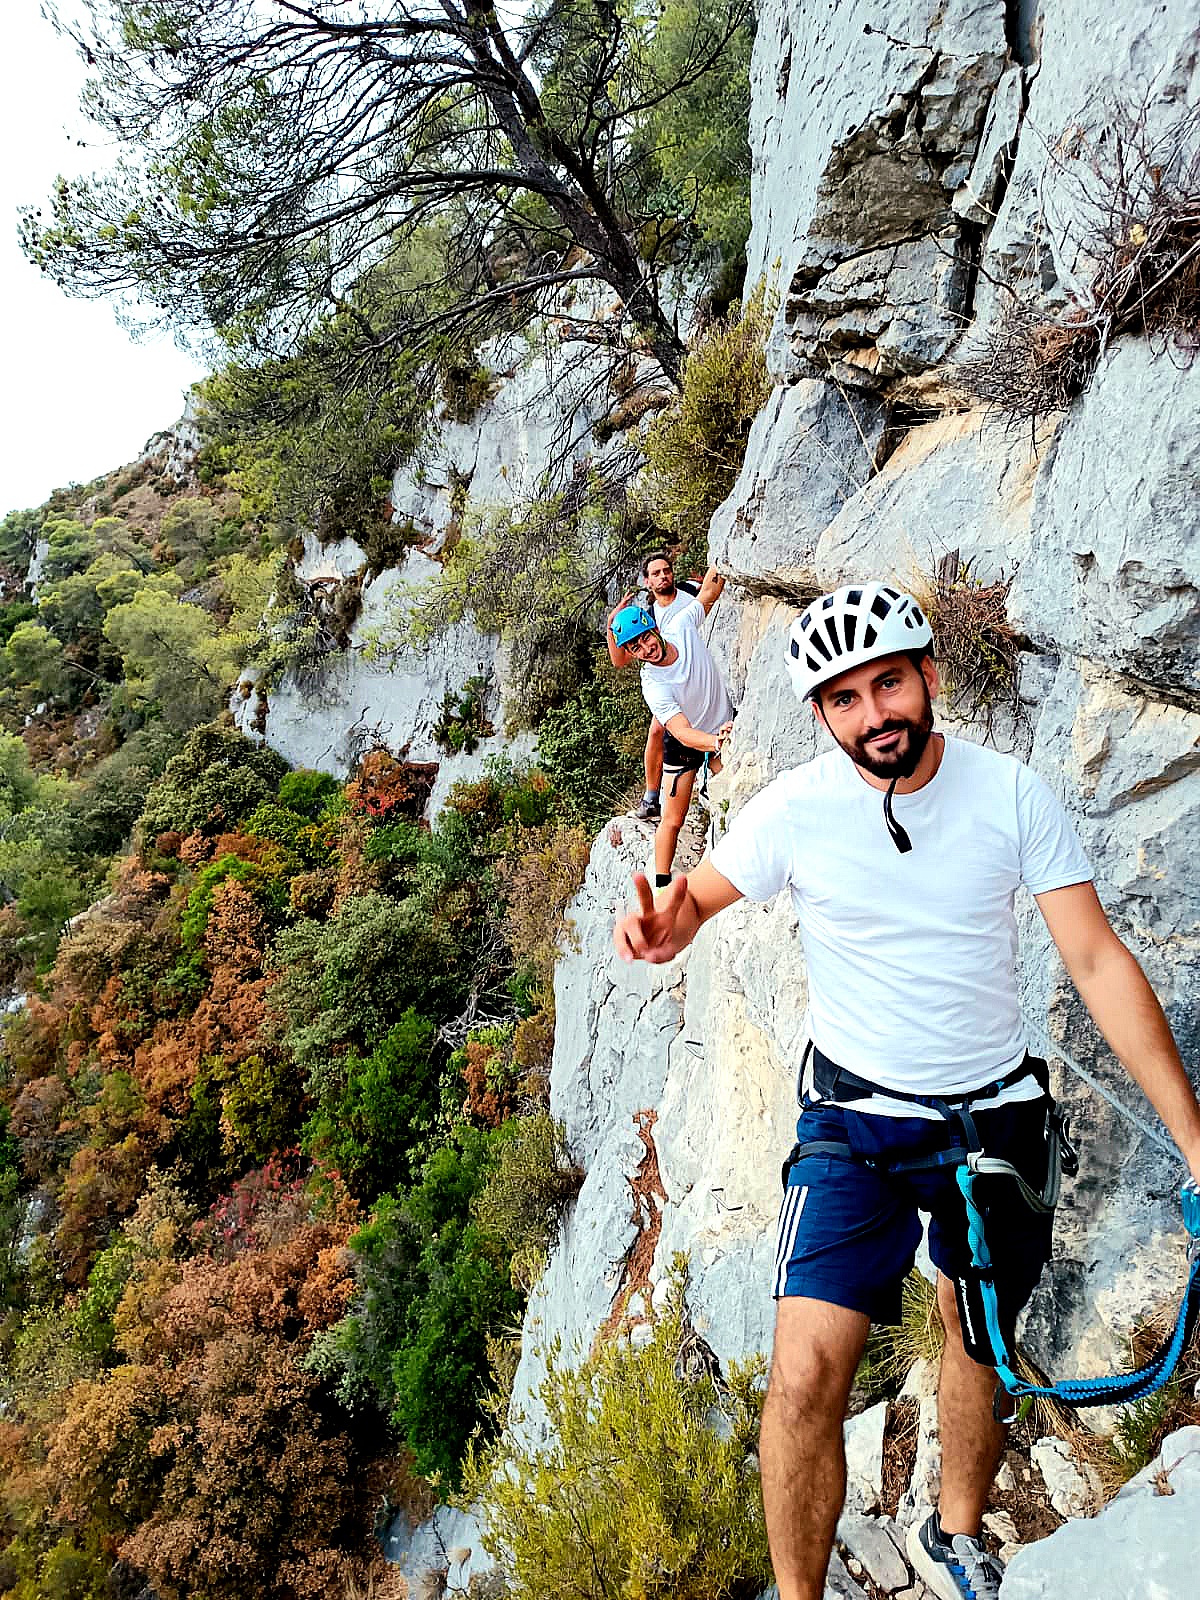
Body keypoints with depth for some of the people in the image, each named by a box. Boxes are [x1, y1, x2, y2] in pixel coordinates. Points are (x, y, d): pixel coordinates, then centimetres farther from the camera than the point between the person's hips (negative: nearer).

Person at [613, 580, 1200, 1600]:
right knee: (806, 1376, -11)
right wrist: (665, 926, -25)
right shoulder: (796, 809, -13)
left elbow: (1098, 961, -9)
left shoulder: (1013, 794, -11)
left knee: (980, 1343, 19)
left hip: (997, 1112, 2)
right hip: (858, 1119, -2)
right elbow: (702, 892, 1)